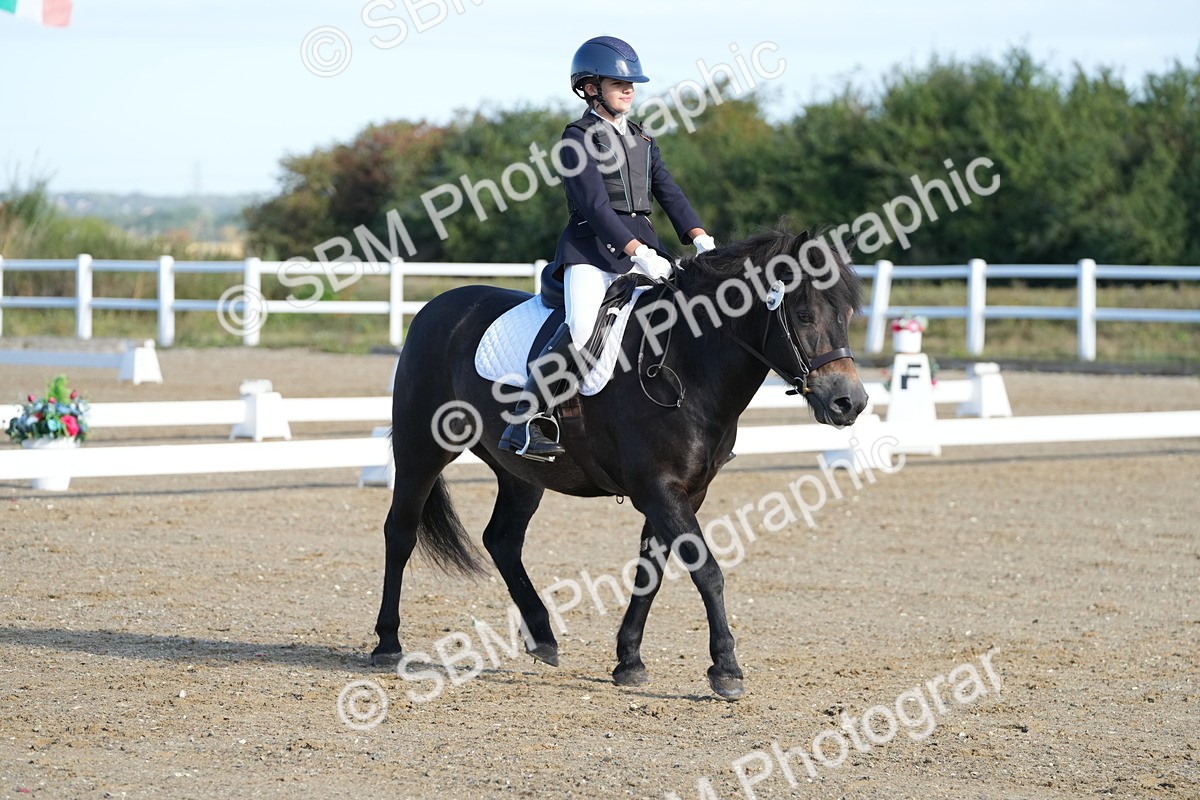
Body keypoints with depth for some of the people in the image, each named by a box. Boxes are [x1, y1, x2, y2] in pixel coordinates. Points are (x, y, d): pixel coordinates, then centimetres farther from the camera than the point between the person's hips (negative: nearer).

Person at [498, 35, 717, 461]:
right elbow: (595, 205, -14)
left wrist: (701, 239, -5)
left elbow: (670, 195, 13)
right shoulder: (578, 138, -3)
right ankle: (522, 424, -27)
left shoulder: (642, 142, 20)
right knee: (582, 326, -30)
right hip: (591, 249, -8)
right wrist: (639, 254, -24)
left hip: (641, 246, 8)